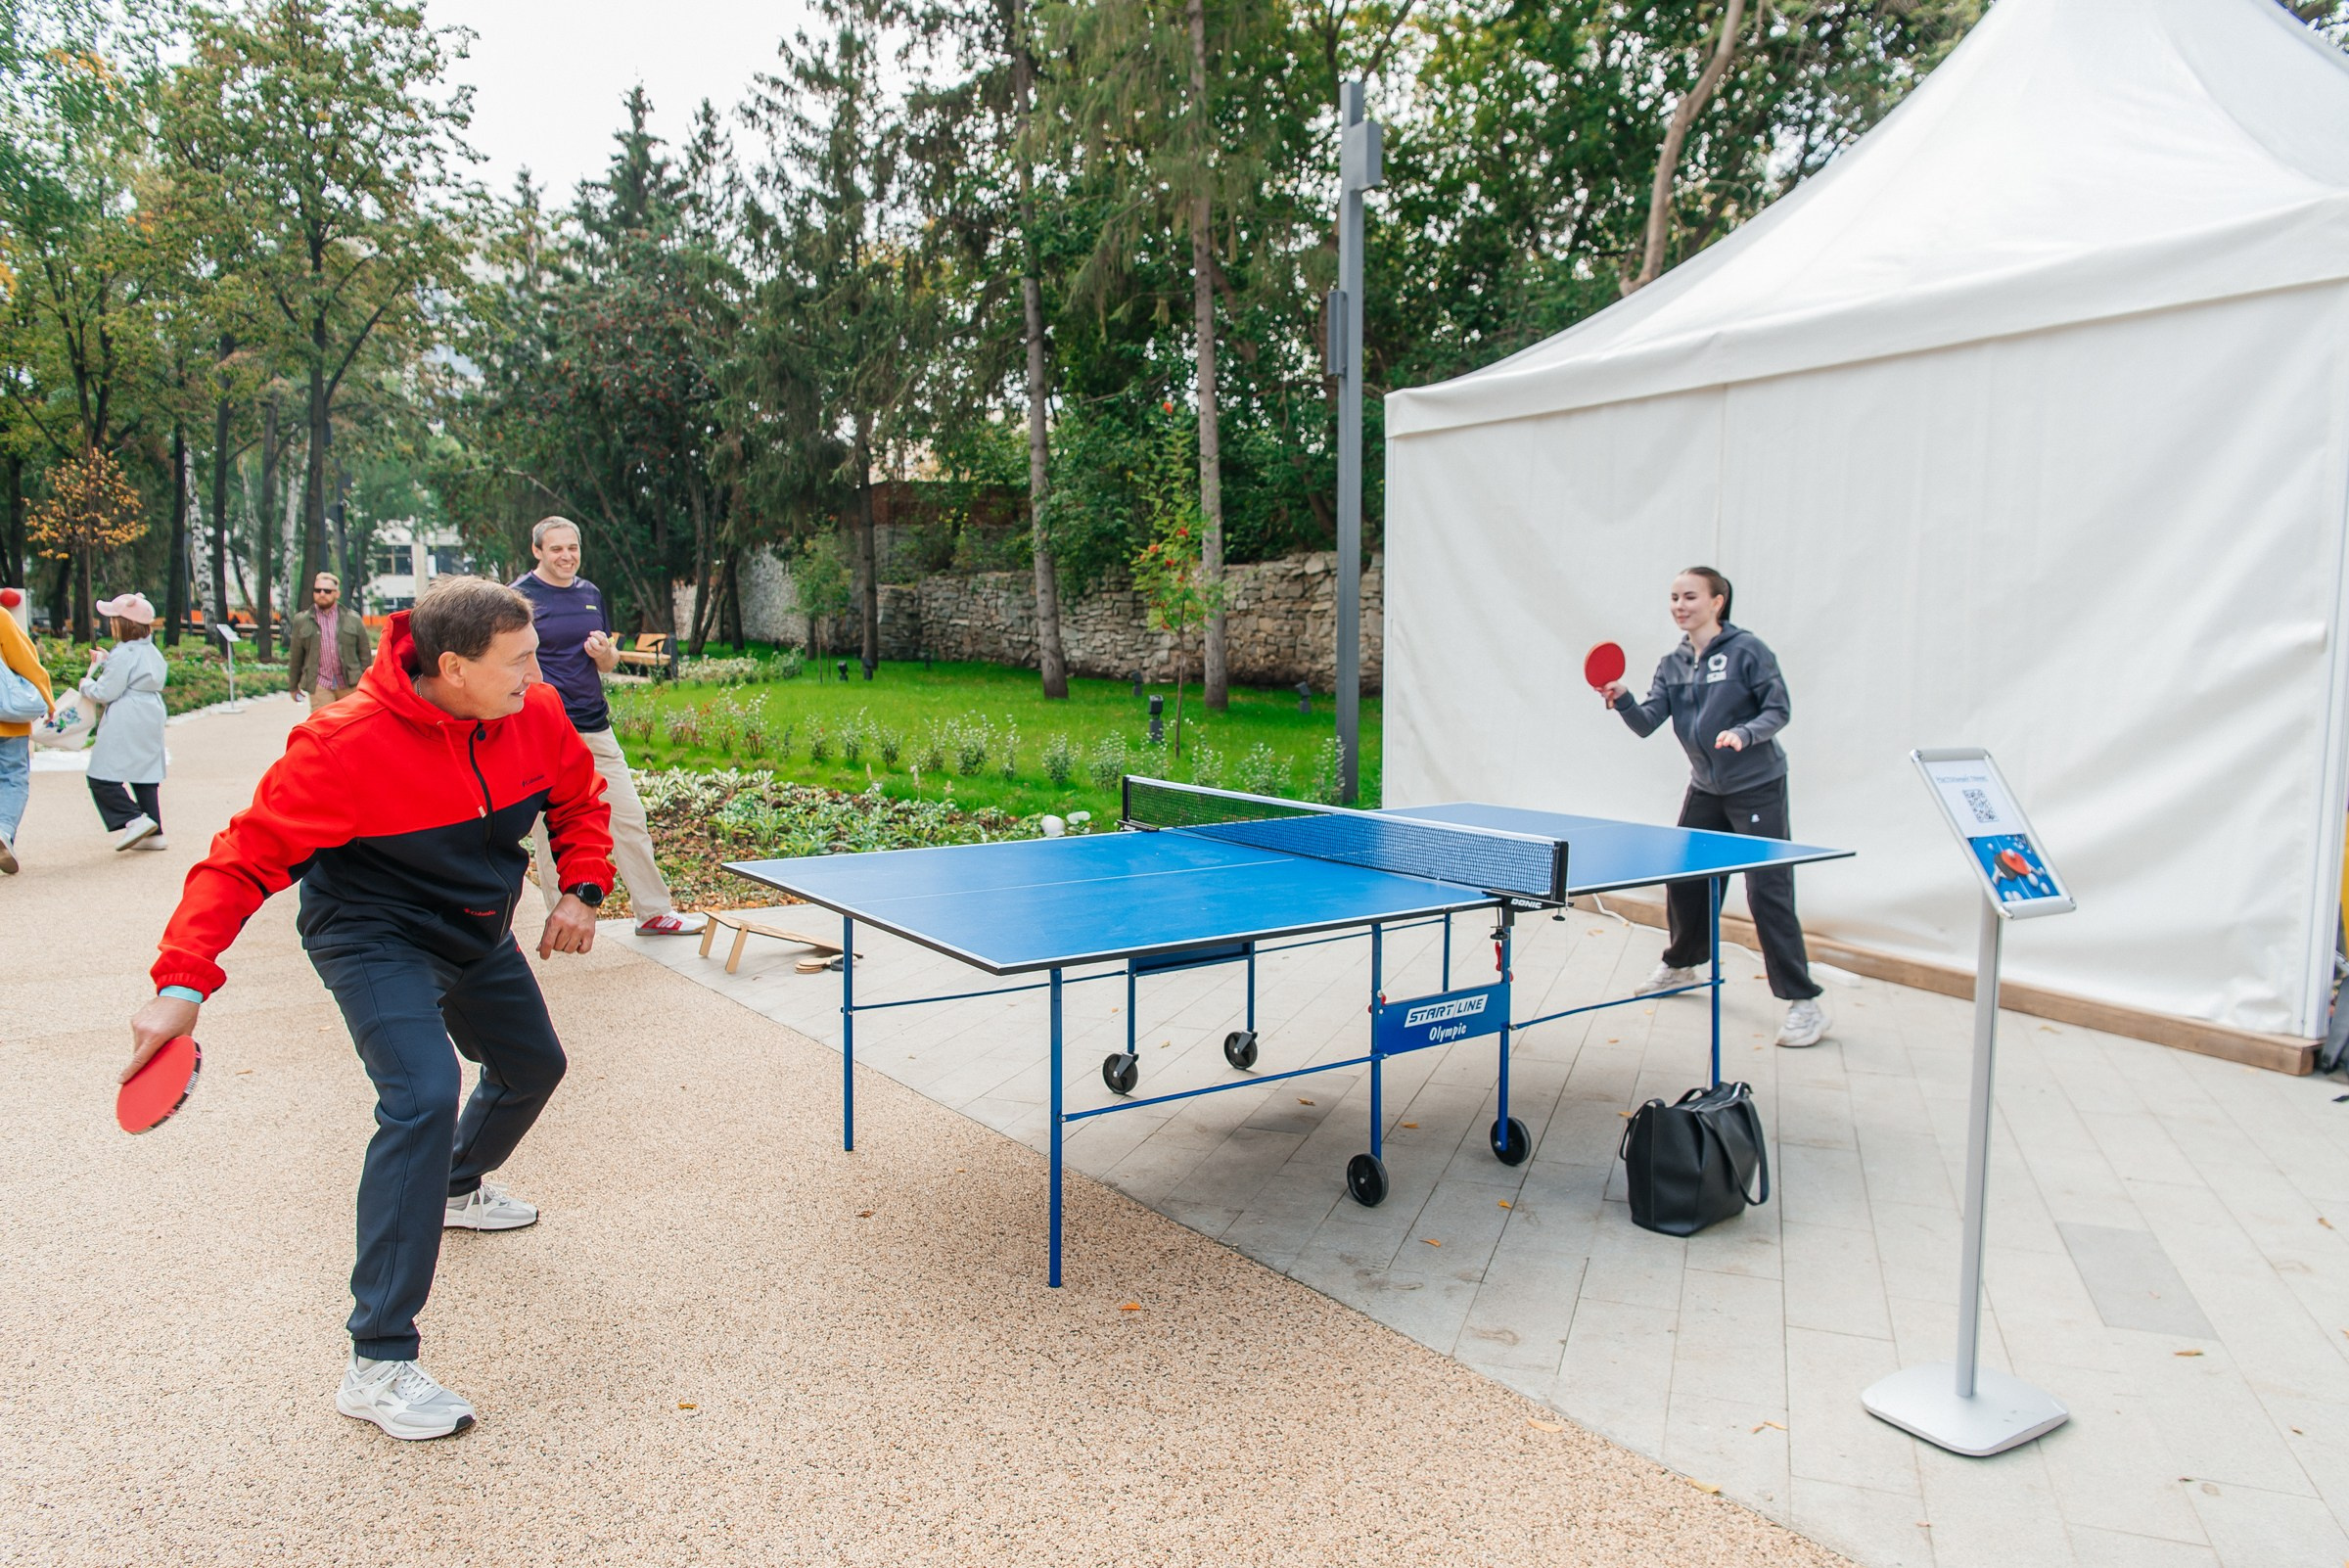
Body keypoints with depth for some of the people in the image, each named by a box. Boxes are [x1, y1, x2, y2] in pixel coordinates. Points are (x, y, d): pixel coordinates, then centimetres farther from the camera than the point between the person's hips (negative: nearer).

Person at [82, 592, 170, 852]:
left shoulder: (123, 655, -14)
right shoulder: (151, 651, 12)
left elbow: (106, 692, -14)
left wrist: (86, 684, 5)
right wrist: (106, 662, 20)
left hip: (124, 725, -9)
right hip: (151, 721, 9)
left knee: (103, 778, -3)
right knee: (146, 776, 11)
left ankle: (135, 819, -14)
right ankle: (154, 833, 10)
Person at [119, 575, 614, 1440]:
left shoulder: (535, 714, -15)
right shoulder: (347, 746, -31)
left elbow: (578, 800, 5)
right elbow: (245, 858, -27)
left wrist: (581, 890, -8)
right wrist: (182, 983, -35)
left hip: (477, 933, 7)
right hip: (372, 937, -7)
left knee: (533, 1064, 23)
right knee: (423, 1094, -28)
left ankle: (457, 1187, 58)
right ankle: (377, 1366, -20)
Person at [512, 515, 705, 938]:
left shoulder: (591, 594, 13)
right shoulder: (519, 596, -3)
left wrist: (605, 653, -3)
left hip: (594, 728, 5)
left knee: (629, 819, 5)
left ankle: (654, 912, 13)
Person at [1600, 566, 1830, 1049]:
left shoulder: (1746, 650, -11)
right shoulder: (1672, 665, 5)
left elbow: (1779, 709, -10)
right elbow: (1647, 723, -2)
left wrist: (1743, 734, -27)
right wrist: (1621, 701, -21)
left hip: (1757, 788, -6)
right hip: (1706, 790, 7)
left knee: (1767, 892, -11)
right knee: (1682, 879, 14)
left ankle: (1803, 1003, -5)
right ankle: (1681, 964, 39)